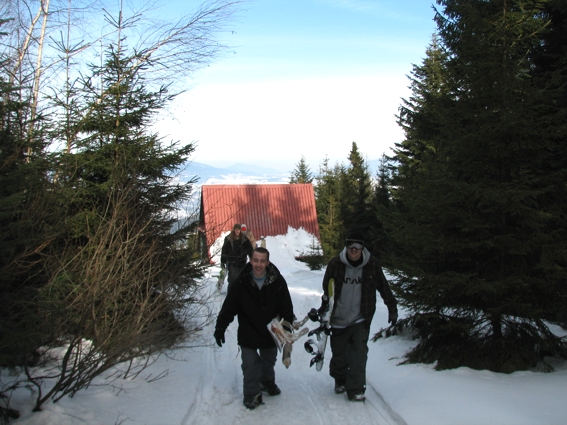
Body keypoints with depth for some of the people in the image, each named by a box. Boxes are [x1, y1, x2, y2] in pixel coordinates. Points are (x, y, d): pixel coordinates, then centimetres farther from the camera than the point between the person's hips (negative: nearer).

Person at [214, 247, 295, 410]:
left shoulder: (278, 282, -14)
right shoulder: (242, 282, -17)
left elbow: (286, 307, -5)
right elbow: (229, 306, -12)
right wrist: (220, 327, -12)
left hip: (270, 332, 2)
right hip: (248, 334, -2)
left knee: (269, 362, 23)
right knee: (250, 365, 1)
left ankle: (268, 383, 48)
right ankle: (252, 394, 20)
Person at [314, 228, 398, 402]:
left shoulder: (372, 264, -8)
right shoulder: (335, 264, -11)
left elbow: (384, 287, 2)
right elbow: (327, 290, 2)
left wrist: (392, 308, 5)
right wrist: (324, 309, 0)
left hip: (361, 320, 0)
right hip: (338, 320, 1)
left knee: (359, 352, -10)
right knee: (339, 353, 13)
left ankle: (355, 389, 0)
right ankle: (340, 380, 39)